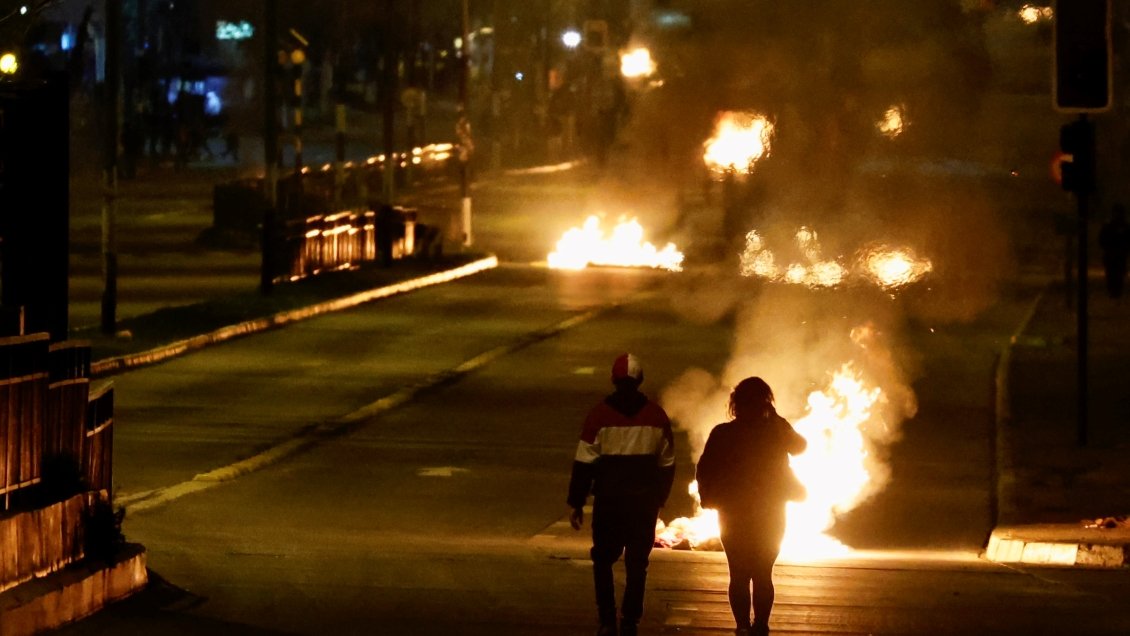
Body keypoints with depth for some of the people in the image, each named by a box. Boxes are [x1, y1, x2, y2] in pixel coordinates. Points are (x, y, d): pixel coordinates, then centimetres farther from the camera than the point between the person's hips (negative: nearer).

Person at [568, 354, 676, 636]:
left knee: (603, 559, 14)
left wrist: (576, 503, 0)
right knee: (637, 563, 9)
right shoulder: (656, 416, 1)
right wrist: (658, 500, 20)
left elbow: (584, 464, -7)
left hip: (608, 499, -1)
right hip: (645, 502, 2)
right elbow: (667, 465, 8)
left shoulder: (599, 415, -7)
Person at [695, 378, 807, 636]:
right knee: (762, 574, 9)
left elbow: (704, 472, -6)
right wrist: (778, 421, 11)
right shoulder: (776, 432, -6)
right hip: (770, 515, 1)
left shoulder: (722, 434, -8)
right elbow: (800, 447, 15)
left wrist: (709, 499, 9)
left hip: (733, 515, 0)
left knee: (739, 575, 6)